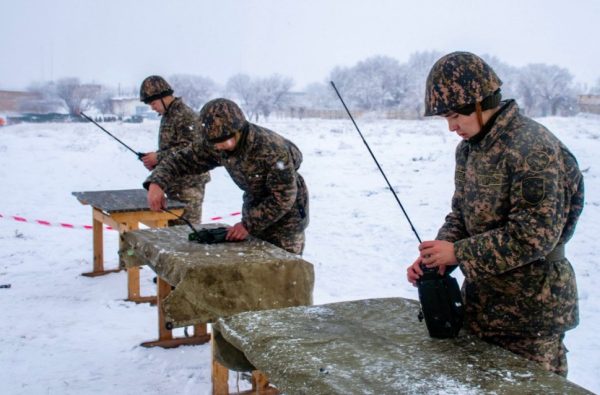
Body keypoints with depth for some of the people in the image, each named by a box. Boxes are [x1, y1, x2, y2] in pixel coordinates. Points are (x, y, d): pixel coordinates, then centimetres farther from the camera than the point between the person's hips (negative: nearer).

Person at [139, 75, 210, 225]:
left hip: (188, 185, -10)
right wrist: (154, 161, 6)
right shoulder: (167, 116, 16)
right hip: (175, 185, 10)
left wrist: (158, 157, -19)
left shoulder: (185, 116, -14)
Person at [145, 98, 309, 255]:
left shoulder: (272, 149, -32)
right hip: (254, 206, 6)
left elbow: (284, 197, -28)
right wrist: (156, 182, -24)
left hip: (285, 213, -6)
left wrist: (249, 224, -27)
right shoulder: (214, 146, -15)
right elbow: (183, 159, -6)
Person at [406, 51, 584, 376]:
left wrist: (459, 253, -21)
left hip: (530, 312, -8)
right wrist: (435, 257, -7)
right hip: (481, 301, 8)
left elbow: (535, 234, -25)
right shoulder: (469, 148, 7)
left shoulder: (532, 148, -20)